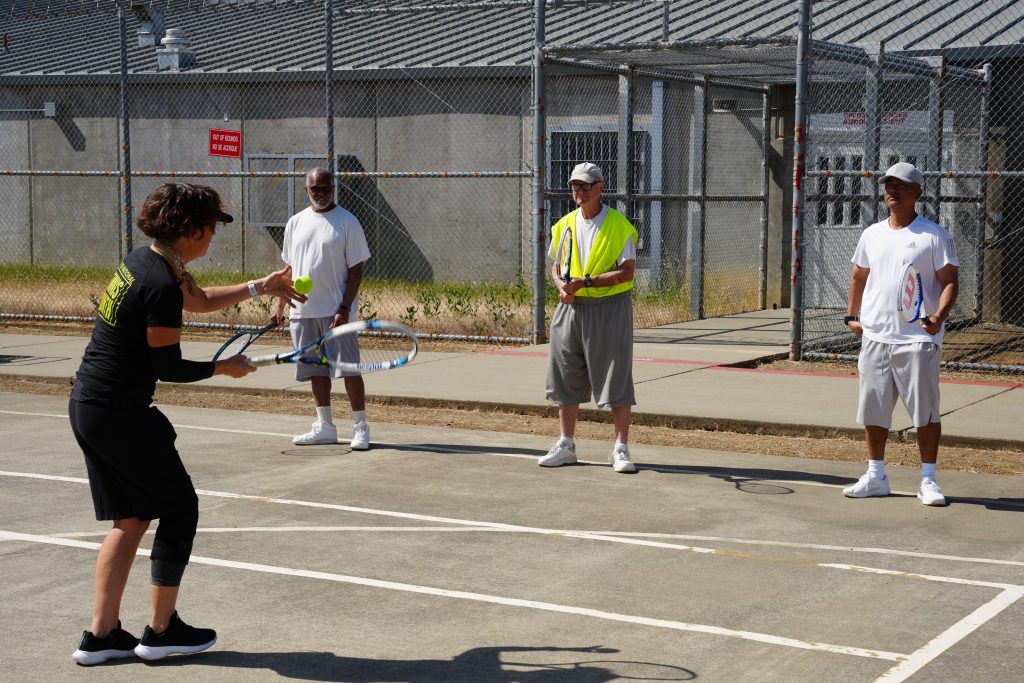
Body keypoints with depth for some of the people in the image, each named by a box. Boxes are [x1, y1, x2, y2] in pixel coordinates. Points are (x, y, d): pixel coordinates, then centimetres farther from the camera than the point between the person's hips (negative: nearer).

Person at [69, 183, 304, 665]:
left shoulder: (143, 262, 10)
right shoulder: (162, 286, -20)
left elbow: (198, 299, 28)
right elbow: (169, 367, -16)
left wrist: (259, 287, 29)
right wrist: (223, 367, -1)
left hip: (86, 406, 9)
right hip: (120, 413, -9)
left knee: (130, 519, 15)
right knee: (179, 507, 6)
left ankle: (101, 635, 16)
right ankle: (161, 630, 14)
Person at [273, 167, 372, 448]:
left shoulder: (347, 222, -3)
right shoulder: (296, 222, 11)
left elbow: (356, 269, -6)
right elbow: (289, 267, 17)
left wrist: (344, 308, -15)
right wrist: (281, 306, 12)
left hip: (336, 311, -5)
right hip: (303, 310, 5)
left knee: (349, 368, -6)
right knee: (317, 370, 9)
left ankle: (360, 427, 1)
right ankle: (325, 427, 17)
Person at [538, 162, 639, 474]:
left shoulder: (619, 226, -6)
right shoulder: (564, 225, 9)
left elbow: (627, 272, -12)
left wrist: (586, 281, -20)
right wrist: (561, 285, -6)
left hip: (609, 309, -5)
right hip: (571, 308, 5)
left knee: (616, 380, -3)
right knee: (566, 378, 8)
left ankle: (621, 448, 5)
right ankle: (566, 445, 19)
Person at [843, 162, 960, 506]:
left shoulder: (934, 236, -3)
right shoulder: (872, 235, 13)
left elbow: (949, 281, -5)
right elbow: (858, 276, 23)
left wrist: (940, 315, -22)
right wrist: (852, 315, 12)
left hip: (917, 339, -5)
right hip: (874, 337, 5)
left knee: (925, 412, -2)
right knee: (873, 410, 9)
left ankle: (928, 480, 7)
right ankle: (875, 476, 20)